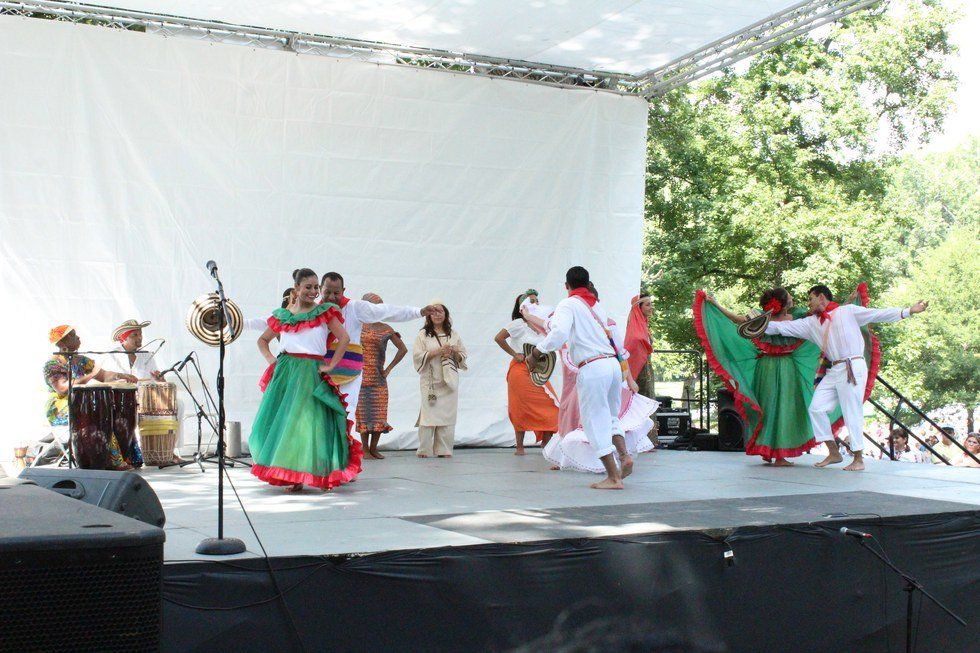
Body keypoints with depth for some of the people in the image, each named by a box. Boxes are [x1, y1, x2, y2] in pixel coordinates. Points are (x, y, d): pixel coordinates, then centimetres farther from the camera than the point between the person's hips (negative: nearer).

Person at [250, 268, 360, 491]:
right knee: (278, 420, 2)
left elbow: (344, 338, -5)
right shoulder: (282, 315, 12)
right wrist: (270, 358, 6)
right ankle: (282, 471, 13)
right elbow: (262, 340, 23)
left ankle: (300, 475, -1)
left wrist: (331, 365, -8)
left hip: (311, 372, -3)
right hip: (285, 370, 3)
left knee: (306, 421, -7)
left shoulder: (325, 312, 3)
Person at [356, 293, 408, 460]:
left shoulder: (386, 330, 6)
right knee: (363, 411, -1)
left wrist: (389, 368, 7)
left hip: (378, 377, 1)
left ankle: (374, 448, 7)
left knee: (379, 412, -2)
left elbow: (403, 349, 13)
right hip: (361, 375, -1)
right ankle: (365, 448, 5)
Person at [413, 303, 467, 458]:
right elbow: (417, 355, -4)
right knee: (429, 413, -8)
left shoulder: (454, 334, 14)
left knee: (447, 414, -1)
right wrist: (437, 352, -14)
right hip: (430, 380, -3)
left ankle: (444, 450, 3)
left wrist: (454, 353, -7)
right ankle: (424, 449, -4)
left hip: (449, 380, 3)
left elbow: (463, 356, 15)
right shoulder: (423, 335, 5)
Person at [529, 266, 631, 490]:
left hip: (592, 368, -7)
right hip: (613, 363, 7)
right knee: (610, 416, 24)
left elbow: (560, 333, -19)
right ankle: (624, 455, 4)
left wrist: (538, 350, -6)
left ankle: (613, 477, 1)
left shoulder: (568, 305, -2)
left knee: (595, 421, 1)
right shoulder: (598, 305, 19)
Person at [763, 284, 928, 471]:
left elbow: (878, 314, 0)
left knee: (852, 413, -6)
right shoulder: (812, 323, 17)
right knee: (816, 408, 0)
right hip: (833, 371, 6)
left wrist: (908, 311, -6)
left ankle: (858, 459, 3)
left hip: (853, 368, -6)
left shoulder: (848, 311, 4)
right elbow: (784, 327, 16)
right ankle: (834, 453, 10)